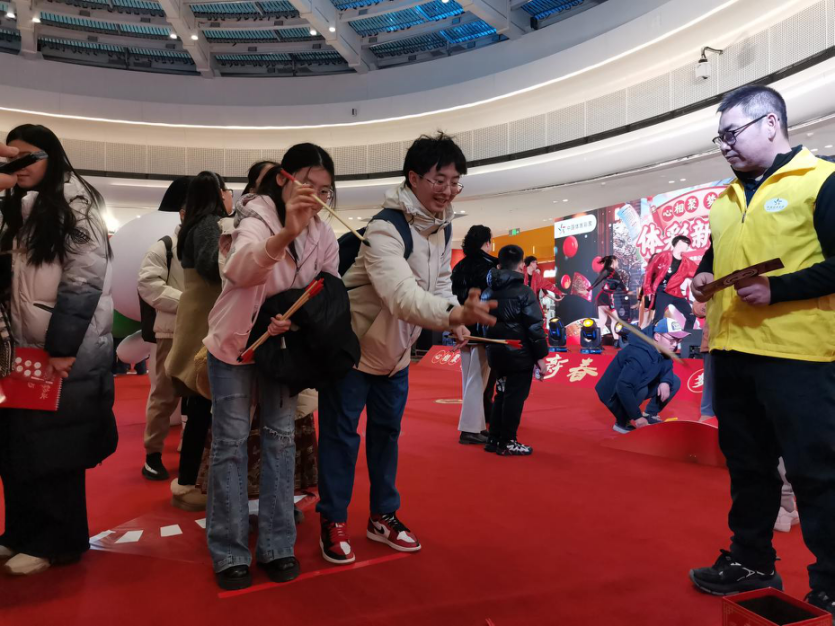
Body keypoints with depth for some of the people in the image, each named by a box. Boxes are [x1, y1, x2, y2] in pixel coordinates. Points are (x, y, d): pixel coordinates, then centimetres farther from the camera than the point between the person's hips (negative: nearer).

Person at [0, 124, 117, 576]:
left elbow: (83, 280, -15)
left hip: (67, 353, -7)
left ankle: (57, 541, 14)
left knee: (54, 449, 1)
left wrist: (62, 348, -18)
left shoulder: (74, 202, -6)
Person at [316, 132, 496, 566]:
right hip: (351, 345, -7)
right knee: (341, 433, 4)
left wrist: (456, 318, -9)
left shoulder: (442, 228, -1)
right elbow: (401, 294, -43)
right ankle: (333, 522, 22)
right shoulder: (385, 229, -28)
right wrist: (453, 314, -59)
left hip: (396, 349, 8)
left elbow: (438, 283, 10)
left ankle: (383, 516, 32)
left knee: (387, 431, 16)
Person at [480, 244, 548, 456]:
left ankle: (494, 439, 21)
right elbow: (534, 327, -15)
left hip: (496, 352, 7)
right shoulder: (524, 291, -13)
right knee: (514, 397, 1)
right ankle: (507, 443, 7)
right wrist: (540, 355, -9)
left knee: (502, 395, 17)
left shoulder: (488, 291, 9)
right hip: (519, 353, -7)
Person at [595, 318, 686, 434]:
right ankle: (622, 422, -13)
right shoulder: (640, 355, -35)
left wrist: (666, 382, -18)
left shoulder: (662, 348, -9)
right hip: (615, 394, -8)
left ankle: (649, 415, 10)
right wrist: (637, 416, -35)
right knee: (640, 389, -37)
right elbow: (623, 387, -40)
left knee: (674, 381, -1)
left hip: (637, 388, 8)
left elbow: (667, 367, 6)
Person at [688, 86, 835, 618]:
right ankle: (751, 560, 30)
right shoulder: (727, 199, 17)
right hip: (732, 352, 7)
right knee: (747, 464, 16)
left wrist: (777, 289, -21)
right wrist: (703, 276, 6)